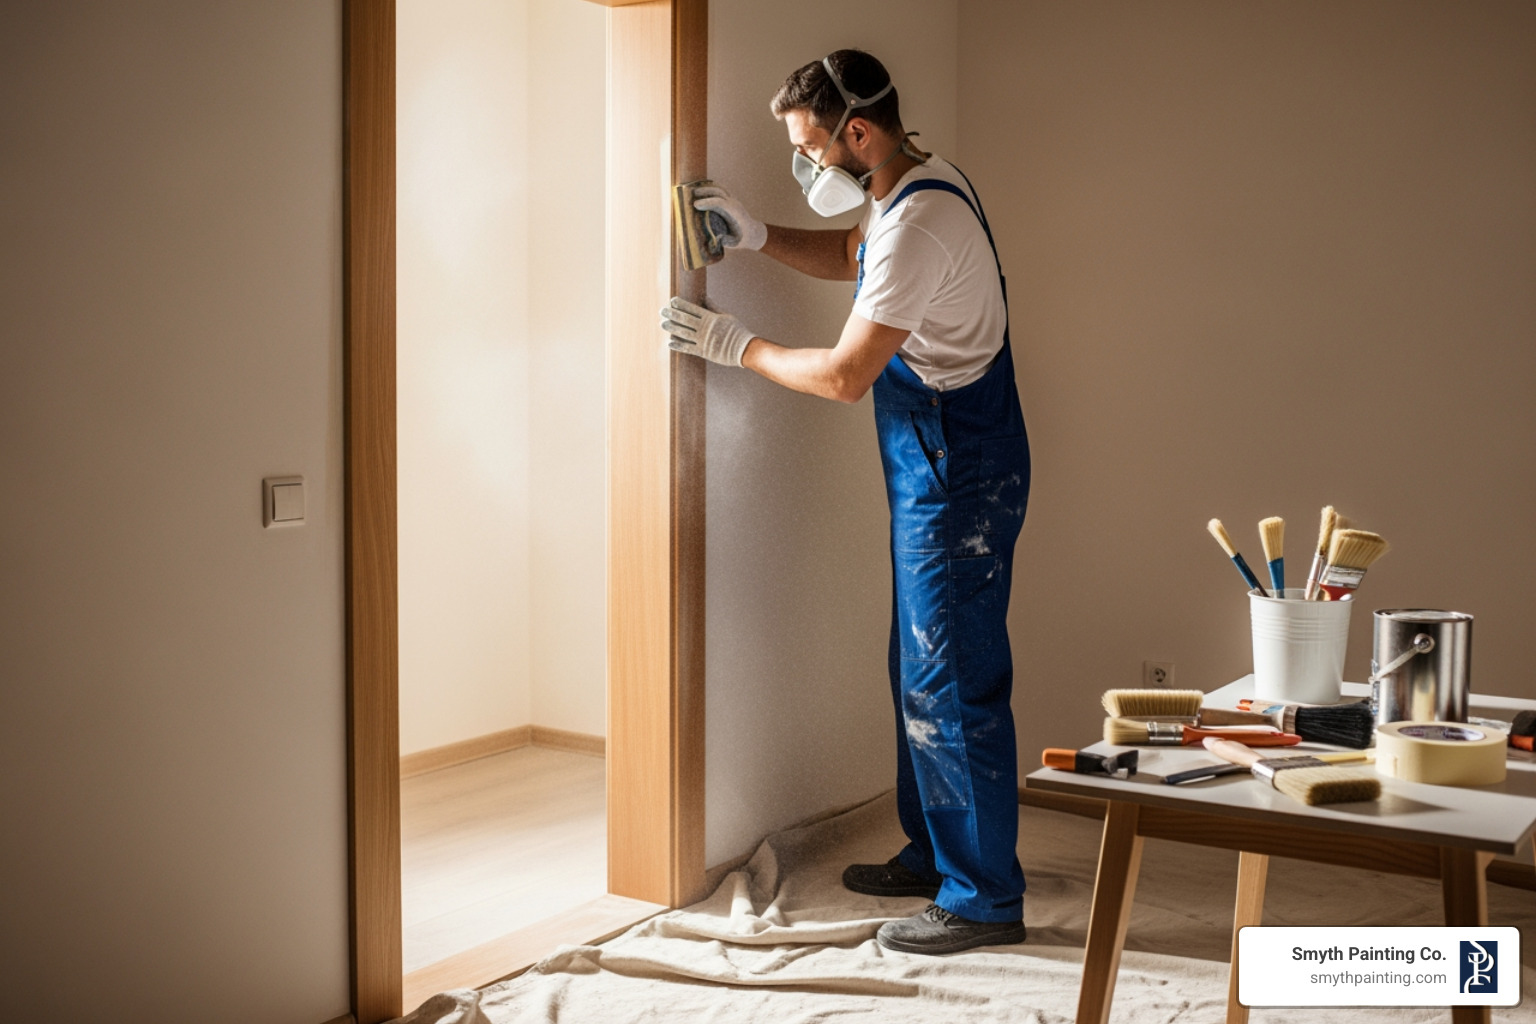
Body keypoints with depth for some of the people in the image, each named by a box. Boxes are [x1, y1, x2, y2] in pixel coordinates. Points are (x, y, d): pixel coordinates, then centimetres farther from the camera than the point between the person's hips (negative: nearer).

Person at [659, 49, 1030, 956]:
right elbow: (850, 256, 29)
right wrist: (757, 235, 11)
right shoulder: (919, 188, 10)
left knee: (951, 687, -4)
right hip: (939, 471, 11)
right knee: (921, 673, 18)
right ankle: (932, 855, 31)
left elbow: (846, 375, -23)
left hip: (959, 479, -11)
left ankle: (986, 898, 6)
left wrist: (736, 344, -10)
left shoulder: (920, 220, -22)